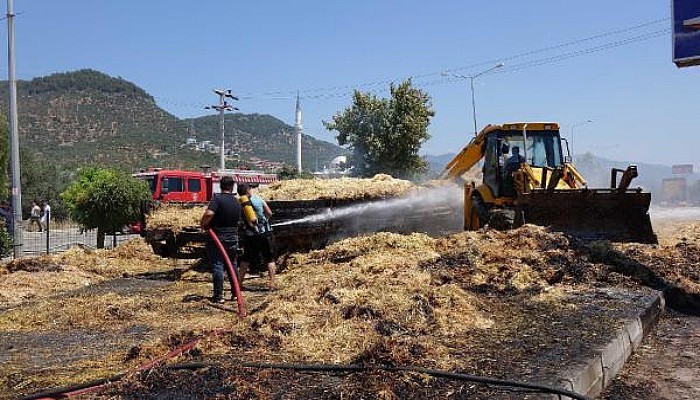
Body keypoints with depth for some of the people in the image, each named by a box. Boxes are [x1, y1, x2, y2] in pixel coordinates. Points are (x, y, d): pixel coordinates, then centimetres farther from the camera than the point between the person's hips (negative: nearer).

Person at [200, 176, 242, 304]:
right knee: (232, 265, 17)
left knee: (217, 265, 0)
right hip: (233, 237, 6)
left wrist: (203, 223, -10)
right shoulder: (237, 202, 6)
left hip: (217, 237, -5)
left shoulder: (217, 198, -13)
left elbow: (209, 213, -27)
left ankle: (219, 295, 0)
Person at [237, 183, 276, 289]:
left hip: (250, 235, 2)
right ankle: (272, 283, 3)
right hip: (265, 233, -2)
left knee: (245, 260, 16)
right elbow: (269, 213, 2)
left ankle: (239, 283, 20)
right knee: (270, 259, 7)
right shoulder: (258, 199, -3)